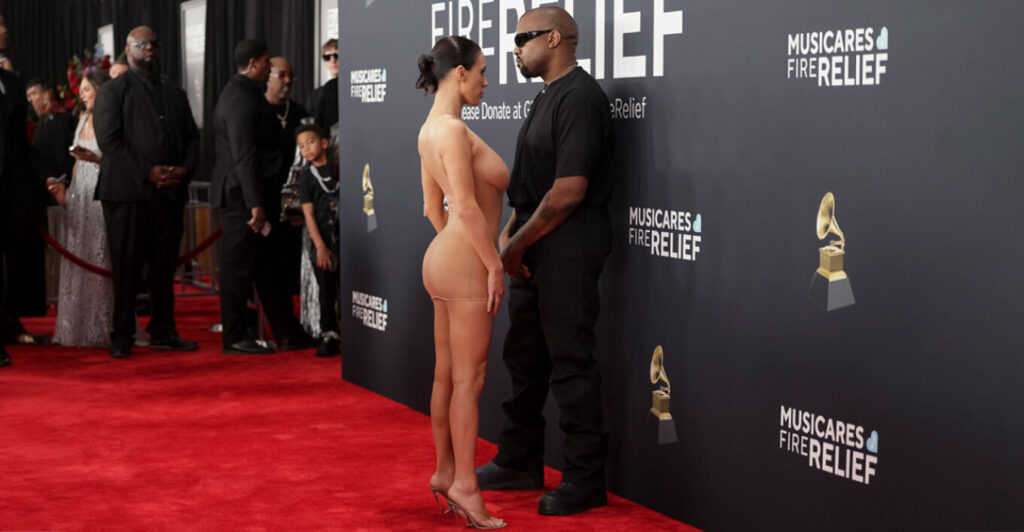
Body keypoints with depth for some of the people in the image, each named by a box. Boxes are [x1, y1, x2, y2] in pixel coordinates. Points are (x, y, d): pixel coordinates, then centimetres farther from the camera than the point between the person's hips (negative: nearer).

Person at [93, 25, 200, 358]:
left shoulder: (175, 94, 21)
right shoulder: (112, 91, 3)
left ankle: (163, 333, 16)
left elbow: (192, 137, 17)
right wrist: (147, 172, -15)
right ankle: (122, 337, 5)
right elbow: (109, 140, -8)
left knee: (165, 266, 8)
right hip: (128, 193, -5)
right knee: (126, 268, -1)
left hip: (170, 192, 5)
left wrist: (185, 169, -4)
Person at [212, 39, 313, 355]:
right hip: (241, 196, -10)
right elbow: (244, 155, -23)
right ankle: (234, 338, 7)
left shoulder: (242, 93, 16)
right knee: (239, 267, -2)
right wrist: (255, 203, -25)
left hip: (243, 195, 10)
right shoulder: (242, 98, -17)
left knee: (264, 266, 12)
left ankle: (288, 334, 17)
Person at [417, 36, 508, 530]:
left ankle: (445, 471, 23)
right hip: (466, 266, -10)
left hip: (446, 258, 10)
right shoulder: (453, 129, -18)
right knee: (469, 379, -3)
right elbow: (467, 206, -23)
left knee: (447, 374, 15)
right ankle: (465, 483, 2)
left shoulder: (431, 130, 12)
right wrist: (495, 266, -17)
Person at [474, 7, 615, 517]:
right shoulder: (547, 97, 16)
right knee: (524, 354, 17)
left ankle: (586, 479, 5)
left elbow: (568, 192, -22)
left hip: (567, 245, -10)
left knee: (570, 360, -4)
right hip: (534, 245, 10)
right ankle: (520, 462, 30)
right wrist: (508, 236, 9)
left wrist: (517, 244, -13)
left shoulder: (580, 98, -16)